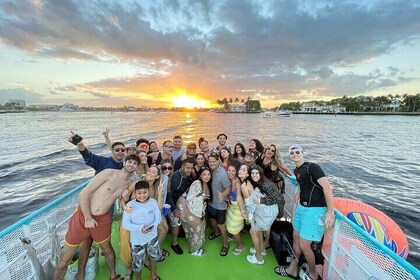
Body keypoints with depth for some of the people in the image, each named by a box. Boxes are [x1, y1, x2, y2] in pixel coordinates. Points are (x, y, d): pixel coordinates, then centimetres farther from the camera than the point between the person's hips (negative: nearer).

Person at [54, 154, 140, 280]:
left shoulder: (129, 184, -1)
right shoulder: (109, 173, -17)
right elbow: (84, 193, -15)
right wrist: (88, 218, -13)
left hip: (102, 219, 4)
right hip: (83, 216, -4)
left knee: (107, 249, 22)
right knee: (64, 260, 8)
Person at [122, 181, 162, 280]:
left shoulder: (153, 202, -12)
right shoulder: (130, 205, -20)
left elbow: (158, 217, -5)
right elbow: (125, 224, -15)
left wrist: (153, 226, -25)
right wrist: (139, 228, -27)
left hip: (152, 236, 3)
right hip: (137, 239, -3)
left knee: (153, 256, 25)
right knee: (138, 263, 14)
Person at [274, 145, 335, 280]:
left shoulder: (312, 167, -16)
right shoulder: (296, 170, 8)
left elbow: (327, 187, -21)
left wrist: (331, 212, -23)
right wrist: (298, 204, 15)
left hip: (315, 210, -8)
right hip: (301, 207, 8)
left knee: (304, 245, 0)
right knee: (296, 238, 17)